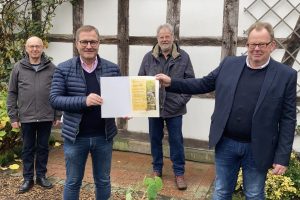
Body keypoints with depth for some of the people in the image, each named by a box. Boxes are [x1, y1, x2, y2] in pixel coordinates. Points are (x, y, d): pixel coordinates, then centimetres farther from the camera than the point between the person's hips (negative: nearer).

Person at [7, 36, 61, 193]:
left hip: (46, 117, 0)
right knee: (28, 149, 11)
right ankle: (28, 178, 24)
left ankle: (41, 176, 26)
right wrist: (13, 117, 0)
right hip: (26, 117, 0)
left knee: (43, 148, 11)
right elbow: (12, 93, 3)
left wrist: (57, 115, 1)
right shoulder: (18, 68, 1)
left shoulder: (52, 68, 0)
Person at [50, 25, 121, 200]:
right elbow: (55, 99, -10)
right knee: (73, 182, 15)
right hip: (75, 136, -1)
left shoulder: (112, 69, 0)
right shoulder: (64, 69, -5)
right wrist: (84, 101, -25)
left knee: (103, 181, 18)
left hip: (104, 136, 2)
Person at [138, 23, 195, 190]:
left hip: (174, 108, -2)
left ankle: (179, 172, 22)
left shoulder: (183, 57, -2)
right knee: (155, 139, 14)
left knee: (176, 141, 7)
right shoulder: (149, 57, 1)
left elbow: (190, 81, -2)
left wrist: (182, 100, -10)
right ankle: (157, 169, 31)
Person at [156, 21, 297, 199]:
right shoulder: (229, 64, 1)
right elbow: (203, 84, 7)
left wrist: (282, 157, -9)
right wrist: (171, 83, -4)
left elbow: (288, 120, -7)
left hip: (257, 149, -2)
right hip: (226, 143, 2)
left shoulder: (286, 75, -7)